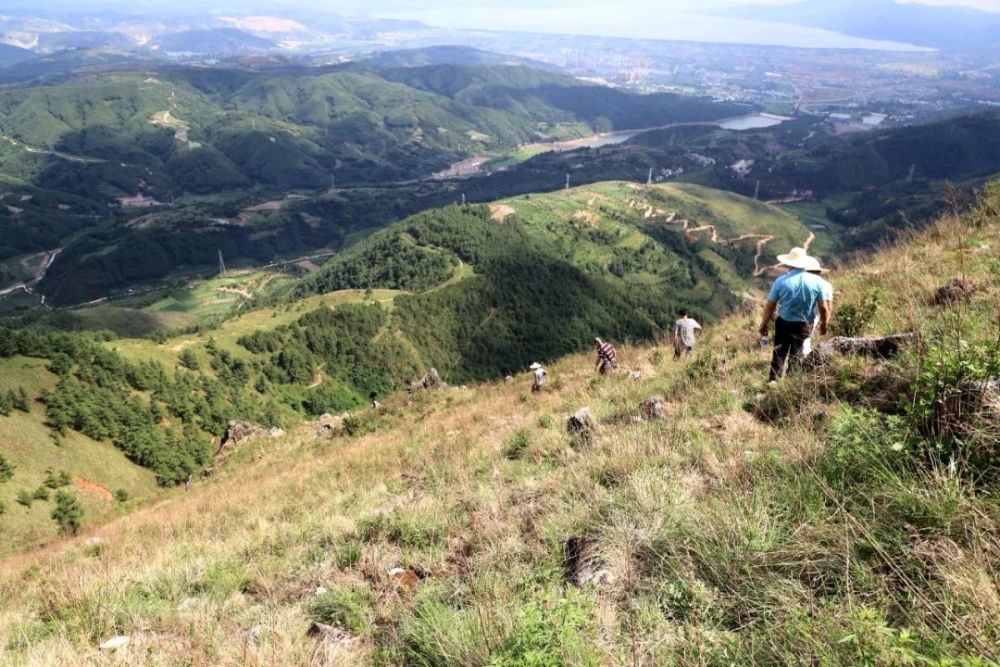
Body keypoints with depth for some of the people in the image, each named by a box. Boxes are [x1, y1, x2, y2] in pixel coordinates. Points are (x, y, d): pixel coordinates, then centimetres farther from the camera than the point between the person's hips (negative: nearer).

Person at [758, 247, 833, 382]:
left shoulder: (781, 281, -12)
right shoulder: (817, 281, -9)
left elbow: (770, 306, -7)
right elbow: (824, 307, -5)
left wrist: (764, 325, 4)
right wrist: (824, 324, 12)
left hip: (783, 323, 0)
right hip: (804, 325, 0)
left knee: (779, 354, 13)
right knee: (796, 356, 13)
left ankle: (773, 381, 14)